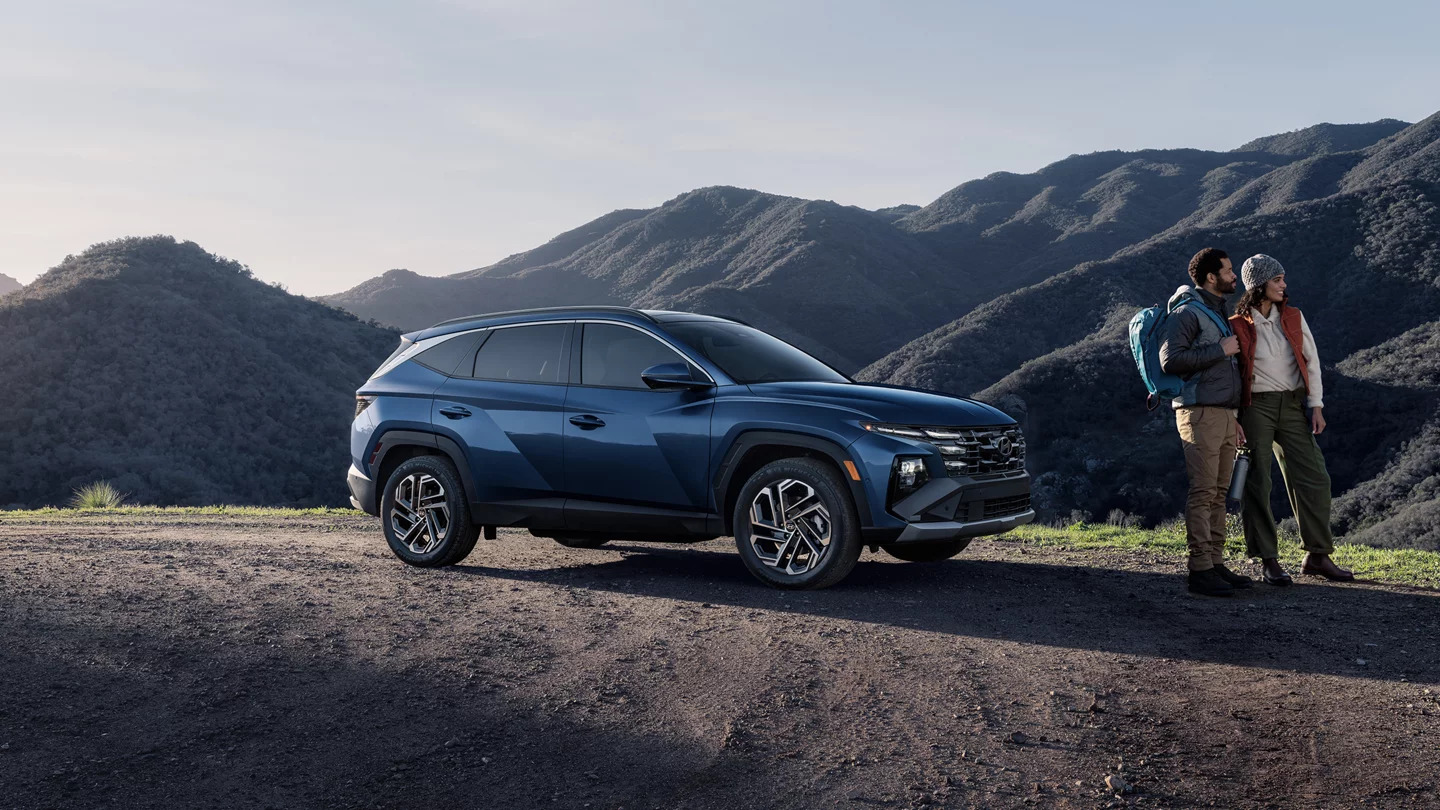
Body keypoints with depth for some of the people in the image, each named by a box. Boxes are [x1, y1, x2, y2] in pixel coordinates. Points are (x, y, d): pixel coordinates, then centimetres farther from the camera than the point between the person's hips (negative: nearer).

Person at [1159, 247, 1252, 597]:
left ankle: (1216, 563, 11)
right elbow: (1170, 360, -19)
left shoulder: (1219, 314, 23)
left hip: (1223, 415, 9)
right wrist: (1221, 350, -15)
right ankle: (1200, 569, -10)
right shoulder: (1186, 313, -7)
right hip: (1200, 413, -9)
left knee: (1218, 493, 8)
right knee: (1202, 493, -11)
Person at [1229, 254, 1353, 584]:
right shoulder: (1237, 327, -6)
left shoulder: (1293, 318, 6)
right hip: (1255, 408, -5)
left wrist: (1316, 405, 3)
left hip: (1293, 406, 5)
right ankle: (1268, 560, 7)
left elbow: (1311, 361, 10)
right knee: (1257, 484, -2)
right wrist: (1233, 421, -11)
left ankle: (1317, 556, 15)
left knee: (1314, 478, 4)